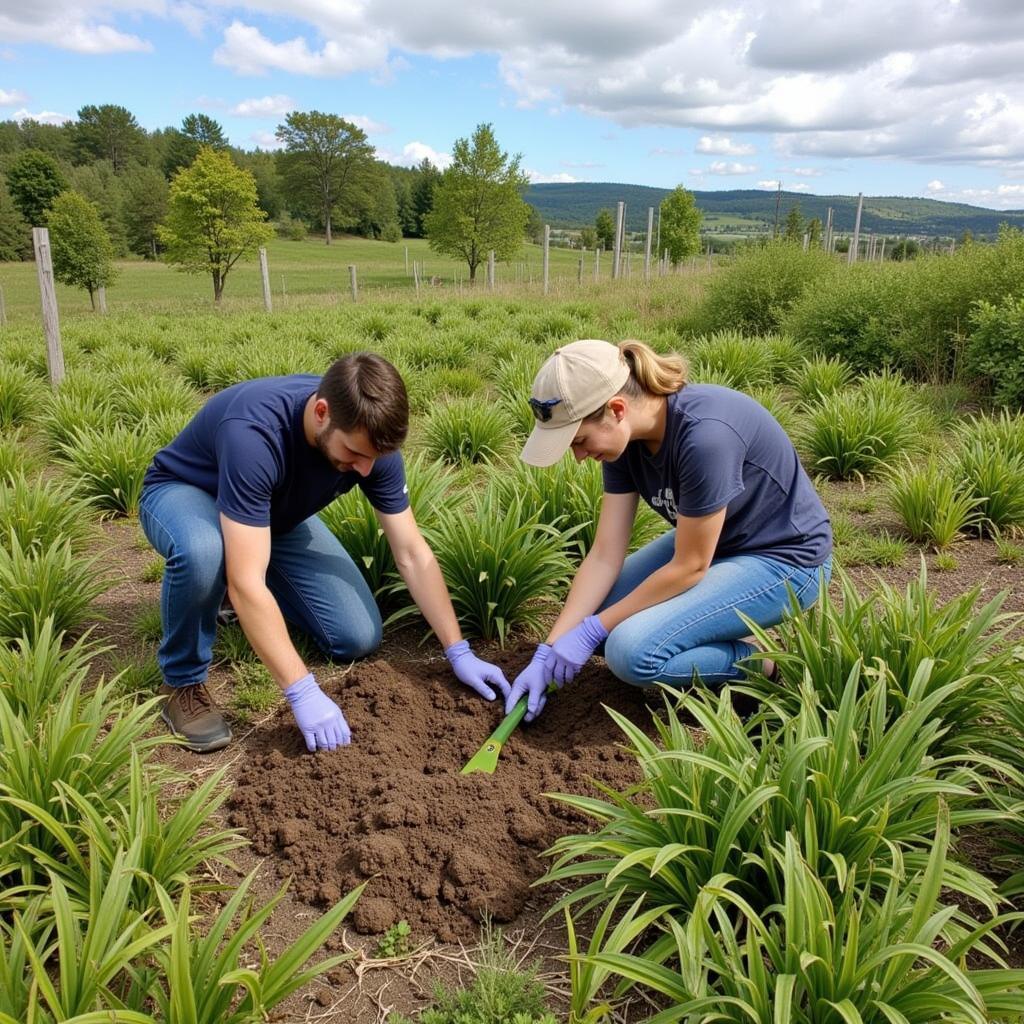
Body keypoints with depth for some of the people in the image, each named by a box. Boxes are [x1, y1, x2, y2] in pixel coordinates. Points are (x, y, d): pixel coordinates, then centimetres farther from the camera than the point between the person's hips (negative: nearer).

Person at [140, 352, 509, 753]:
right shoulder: (253, 432, -42)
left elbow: (412, 554, -15)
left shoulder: (369, 436, -24)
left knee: (359, 639, -8)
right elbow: (245, 581, -44)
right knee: (203, 553, -42)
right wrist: (303, 692, -44)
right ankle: (182, 682, -13)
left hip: (277, 514, 5)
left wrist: (459, 653, -16)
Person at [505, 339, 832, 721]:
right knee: (585, 614, -1)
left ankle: (767, 665, -3)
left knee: (633, 650, -24)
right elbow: (605, 555, -8)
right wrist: (547, 653, -12)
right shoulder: (626, 435, -10)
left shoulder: (705, 434, -34)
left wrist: (591, 631, -16)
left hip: (782, 558, -8)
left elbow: (689, 567, -24)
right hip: (706, 539, 8)